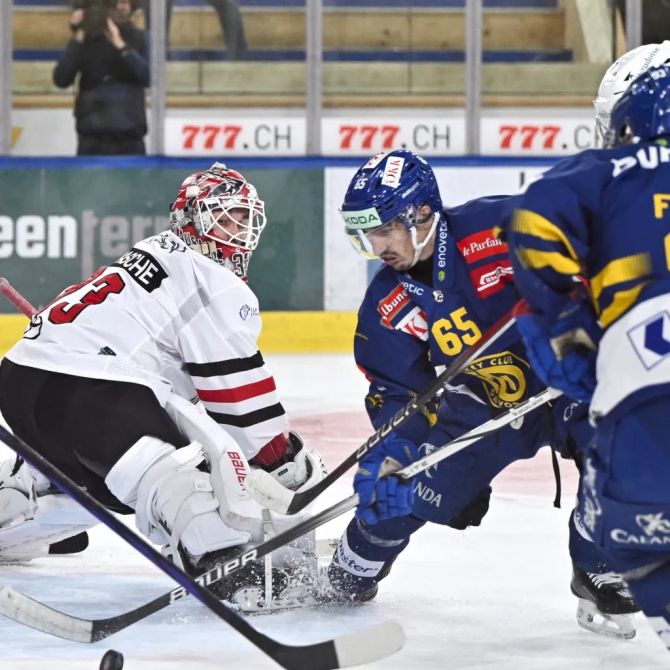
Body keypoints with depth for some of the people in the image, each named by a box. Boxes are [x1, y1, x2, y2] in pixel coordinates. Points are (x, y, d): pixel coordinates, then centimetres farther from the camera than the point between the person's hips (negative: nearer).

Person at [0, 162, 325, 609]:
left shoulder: (159, 256, 29)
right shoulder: (215, 283, -1)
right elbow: (234, 386, -6)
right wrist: (287, 458, 3)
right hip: (80, 386, -11)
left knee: (90, 473, 35)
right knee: (176, 471, -25)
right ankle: (228, 563, -45)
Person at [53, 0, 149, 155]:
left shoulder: (137, 38, 5)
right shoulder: (86, 40, 1)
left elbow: (148, 77, -10)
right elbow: (61, 80, -8)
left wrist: (120, 45, -18)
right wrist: (77, 40, -15)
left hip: (130, 136, 1)